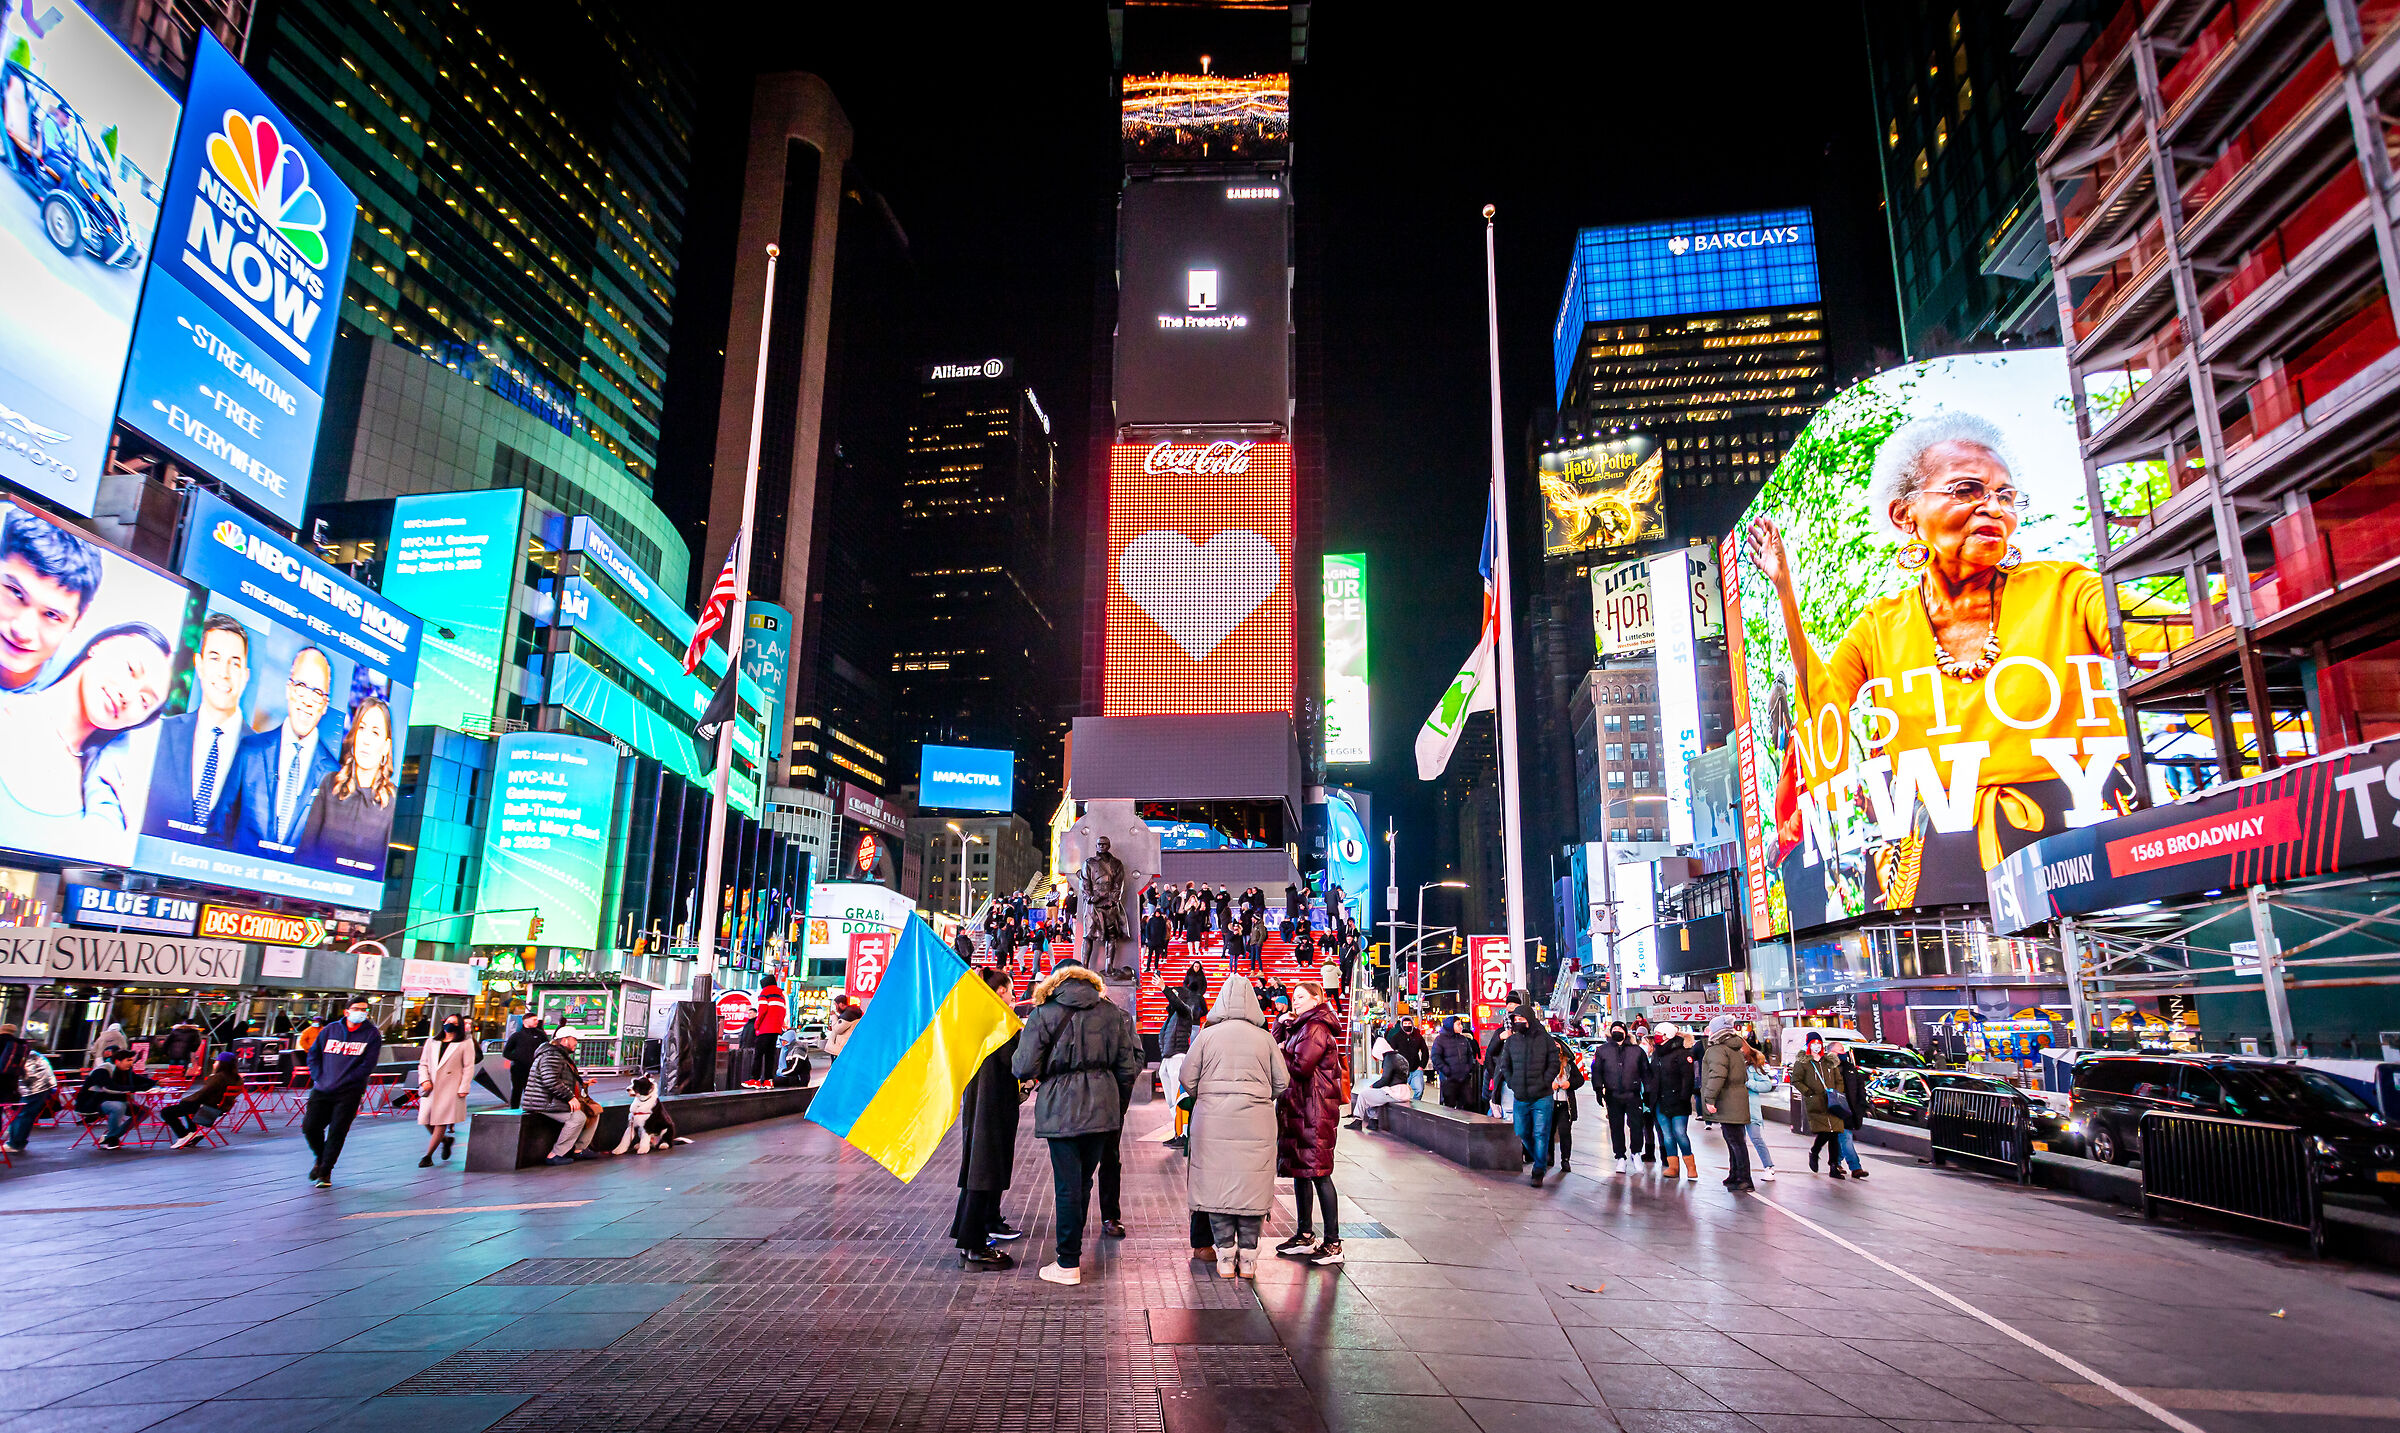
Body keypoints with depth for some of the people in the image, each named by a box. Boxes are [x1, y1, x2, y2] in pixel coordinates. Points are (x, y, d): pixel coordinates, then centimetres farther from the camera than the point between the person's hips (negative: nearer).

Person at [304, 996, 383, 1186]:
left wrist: (342, 1081, -13)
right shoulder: (330, 1030, 7)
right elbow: (313, 1054, 12)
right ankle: (320, 1159, 31)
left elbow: (368, 1065, -8)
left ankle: (325, 1172, 11)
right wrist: (318, 1077, -1)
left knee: (336, 1133, -4)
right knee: (310, 1127, 3)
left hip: (348, 1094, -3)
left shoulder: (372, 1034, -3)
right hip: (322, 1090, 3)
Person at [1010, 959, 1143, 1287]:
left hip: (1061, 1110, -4)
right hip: (1102, 1108, 4)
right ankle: (1073, 1249, 28)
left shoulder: (1044, 1014, -5)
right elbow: (1128, 1067, 7)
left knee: (1067, 1185, 2)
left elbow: (1024, 1068, -10)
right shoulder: (1112, 1012, 6)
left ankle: (1069, 1264, 8)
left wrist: (1023, 1035, 10)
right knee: (1083, 1181, 17)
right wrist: (1118, 1108, 19)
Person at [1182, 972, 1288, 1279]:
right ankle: (1248, 1259, 12)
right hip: (1256, 1124, 1)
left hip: (1213, 1121, -1)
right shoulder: (1265, 1038, 2)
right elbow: (1282, 1082, 6)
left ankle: (1225, 1259, 10)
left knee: (1217, 1187, 6)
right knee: (1252, 1185, 8)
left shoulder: (1206, 1036, -1)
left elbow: (1187, 1079, 2)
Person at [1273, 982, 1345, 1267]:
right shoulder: (1301, 1027, 19)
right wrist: (1283, 1028, 3)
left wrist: (1279, 1055, -3)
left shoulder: (1316, 1028, -12)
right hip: (1299, 1108, 10)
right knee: (1300, 1171, 14)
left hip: (1315, 1111, -10)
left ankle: (1333, 1243, -3)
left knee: (1318, 1172, -8)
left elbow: (1301, 1066, -21)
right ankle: (1305, 1235, 23)